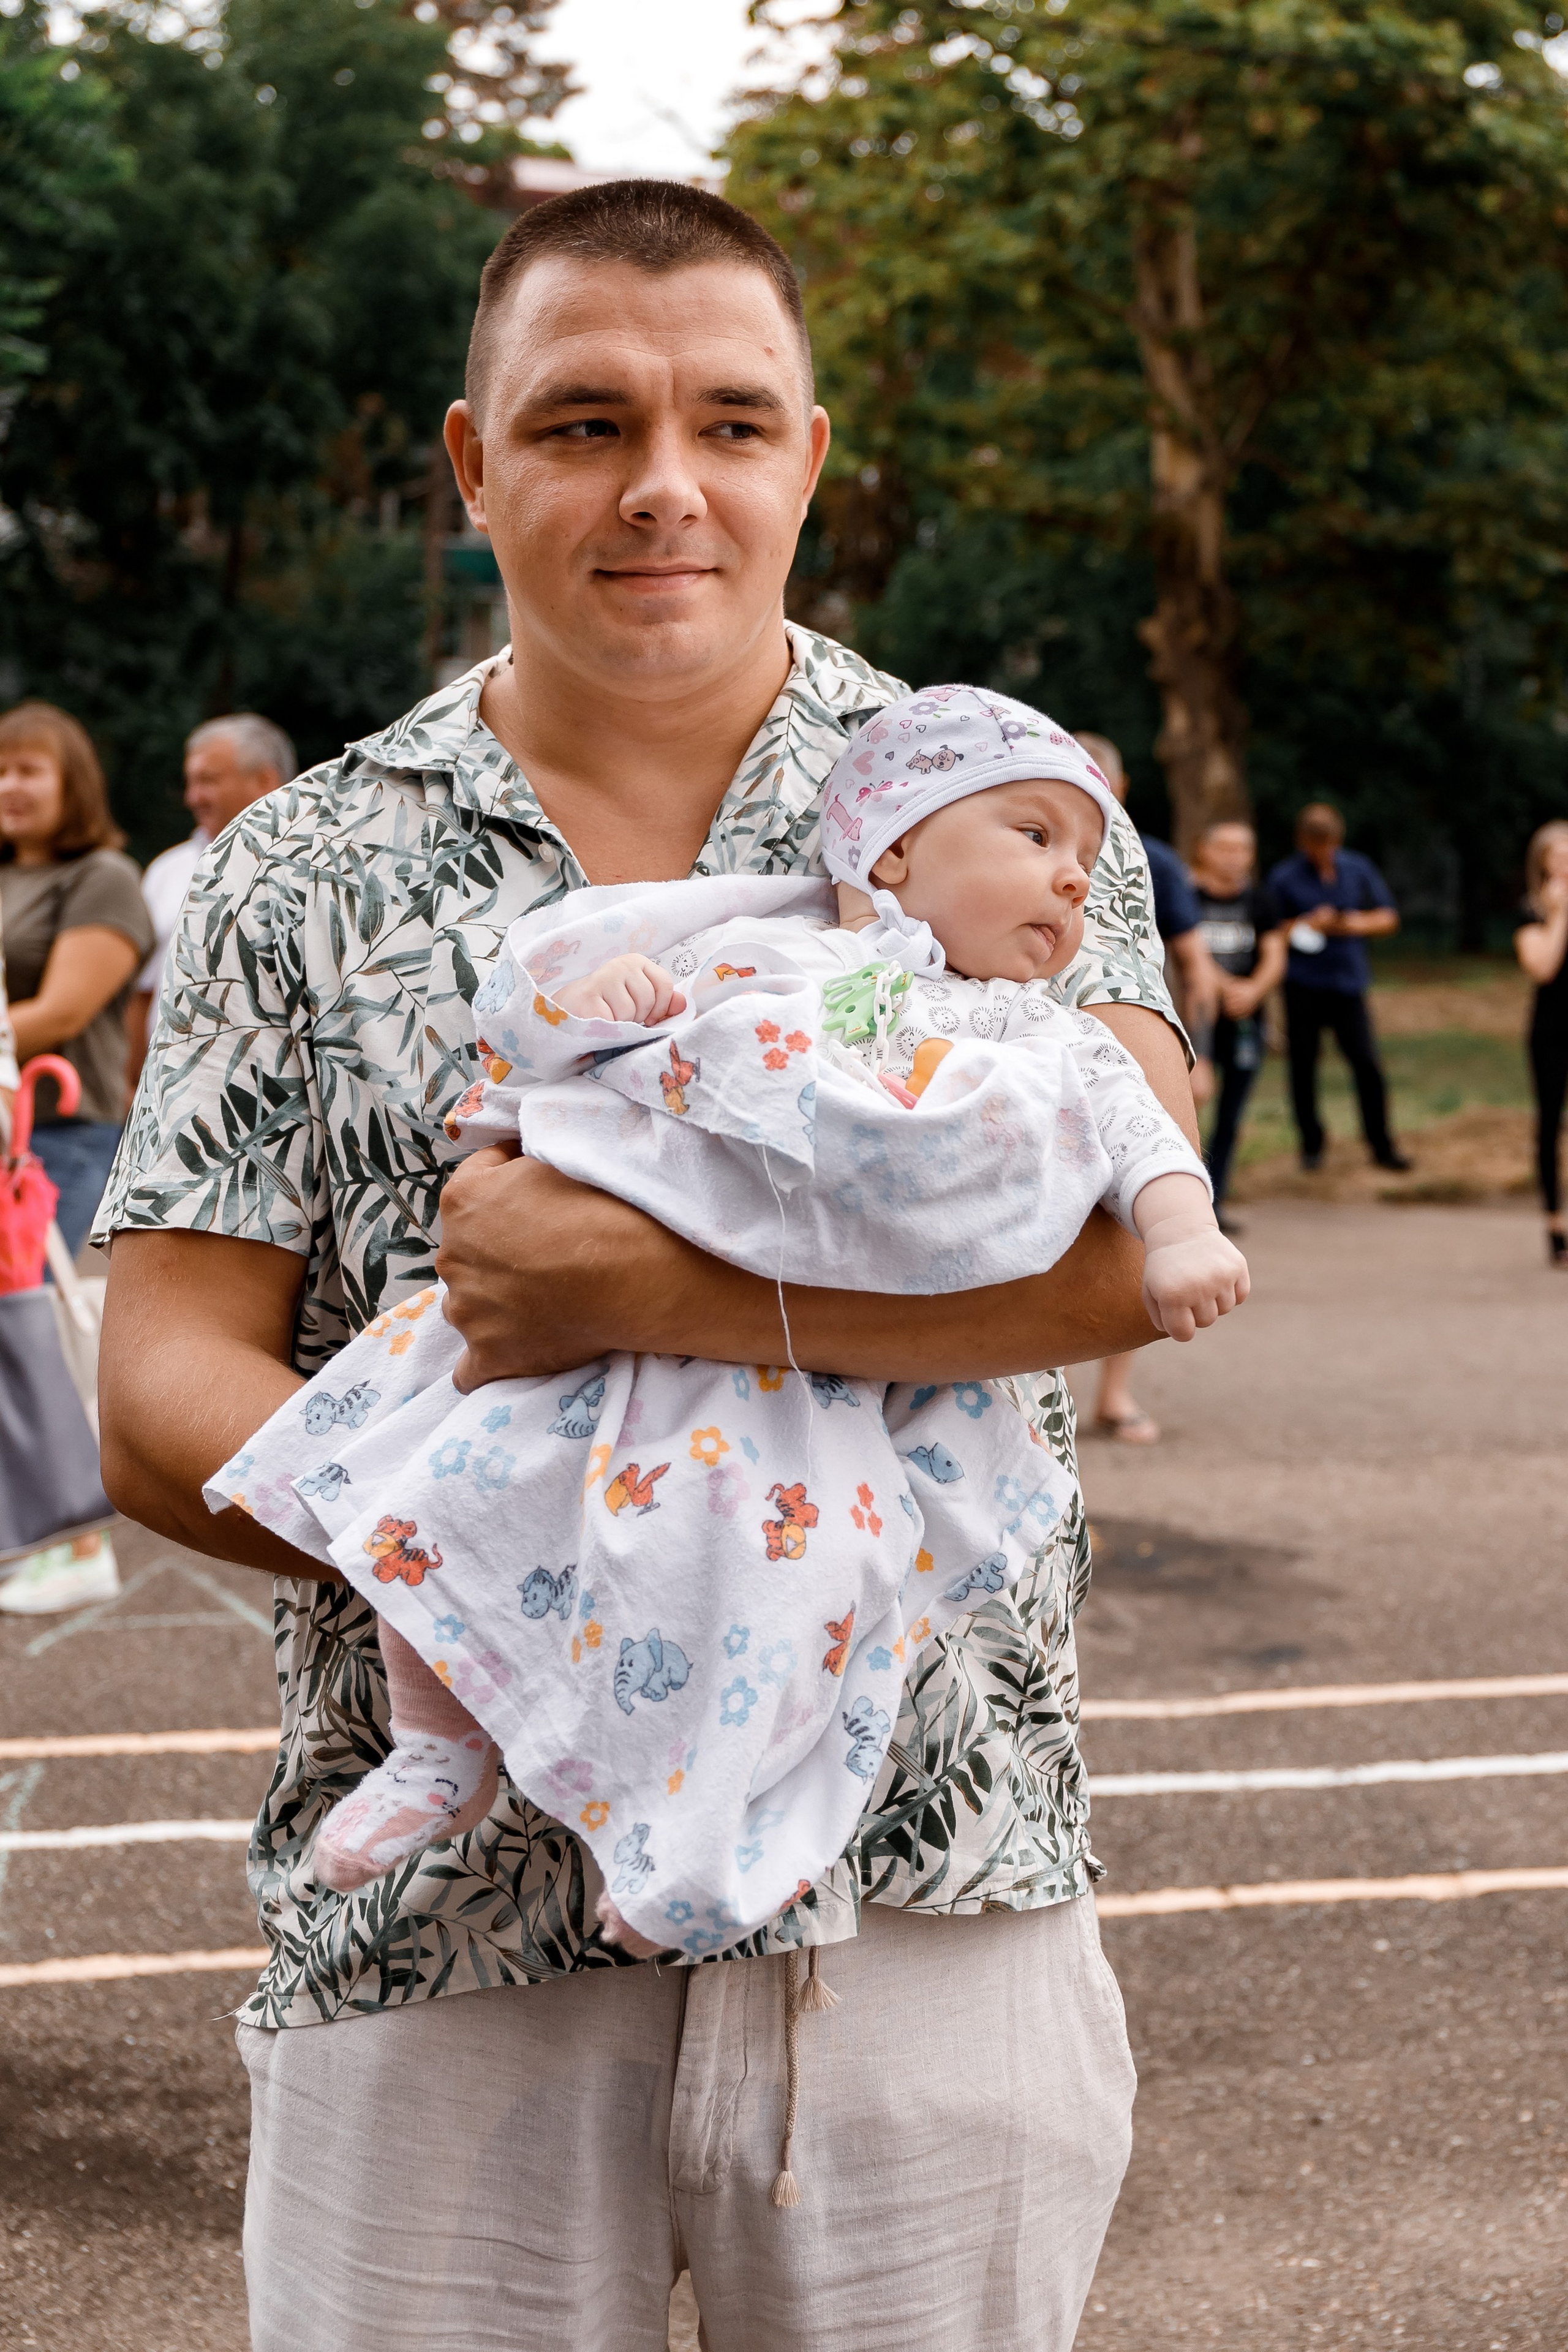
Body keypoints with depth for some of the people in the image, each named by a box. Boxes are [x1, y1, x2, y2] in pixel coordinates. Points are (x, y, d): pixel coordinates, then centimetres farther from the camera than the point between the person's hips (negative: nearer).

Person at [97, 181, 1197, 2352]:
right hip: (437, 1937, 1)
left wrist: (640, 1284, -19)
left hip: (927, 1904, 0)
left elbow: (1119, 1238, -13)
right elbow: (166, 1402, 0)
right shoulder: (305, 877, 6)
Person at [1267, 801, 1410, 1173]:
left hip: (1347, 979, 1)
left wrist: (1358, 924, -7)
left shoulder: (1358, 870, 8)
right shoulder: (1285, 877, 1)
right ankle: (1311, 1144, 18)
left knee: (1366, 1062, -7)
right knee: (1303, 1064, 3)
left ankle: (1381, 1145, 2)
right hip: (1302, 985, -1)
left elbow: (1388, 919, 12)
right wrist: (1308, 924, -14)